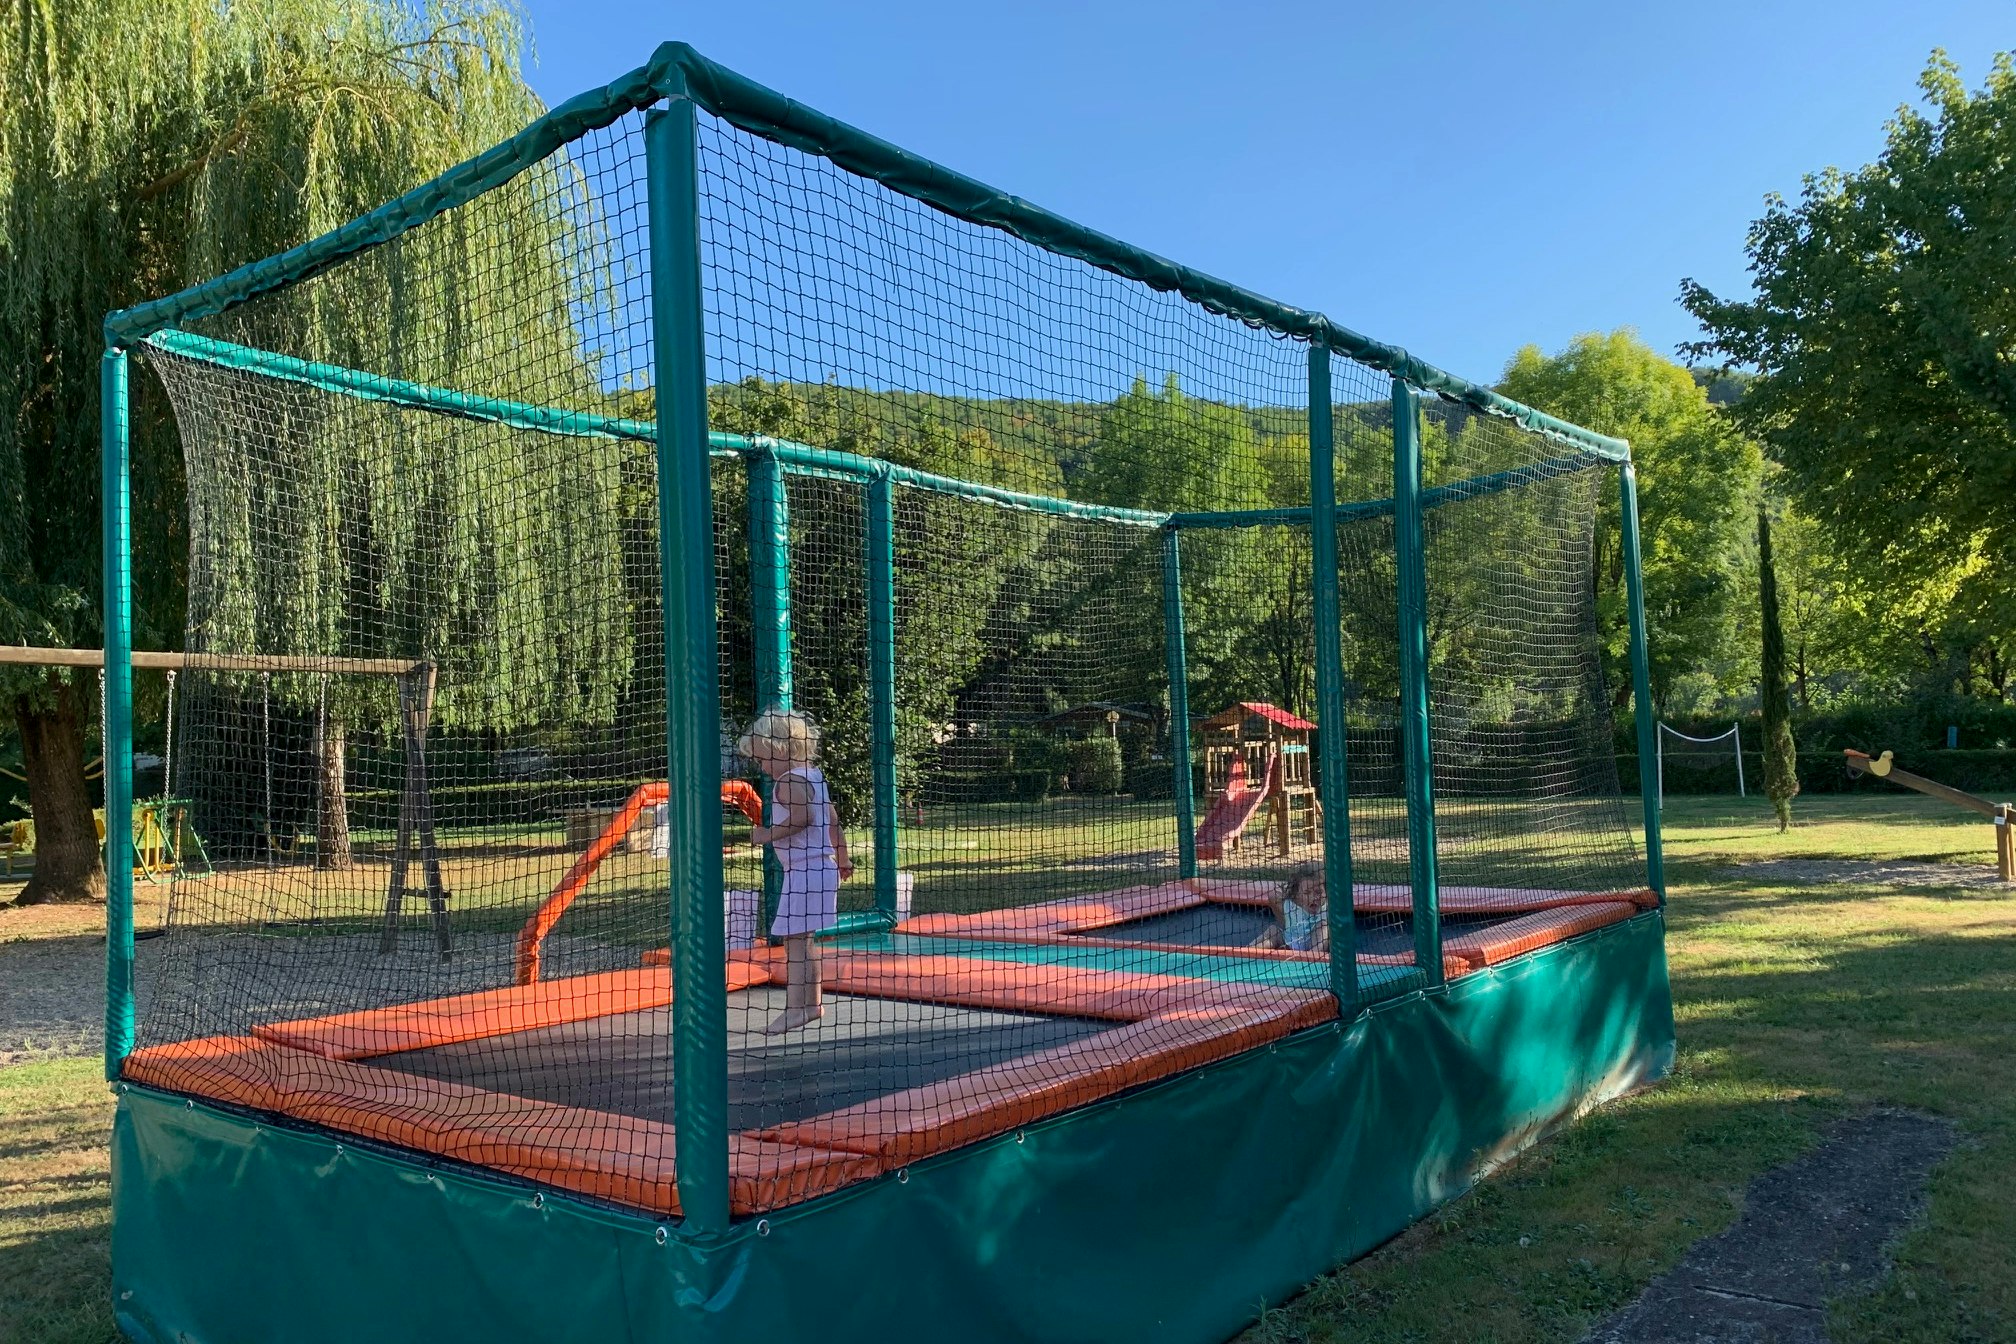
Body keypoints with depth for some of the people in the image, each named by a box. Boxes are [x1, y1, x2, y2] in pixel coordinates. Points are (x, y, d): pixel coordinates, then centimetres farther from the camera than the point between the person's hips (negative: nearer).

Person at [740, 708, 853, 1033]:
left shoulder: (790, 781, -14)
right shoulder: (814, 775, 15)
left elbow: (802, 817, -28)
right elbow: (833, 821, 20)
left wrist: (768, 834, -17)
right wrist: (842, 859, 27)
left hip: (804, 870, -10)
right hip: (821, 866, 10)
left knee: (794, 938, -9)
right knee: (803, 939, 16)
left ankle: (795, 1008, -10)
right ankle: (812, 1002, 23)